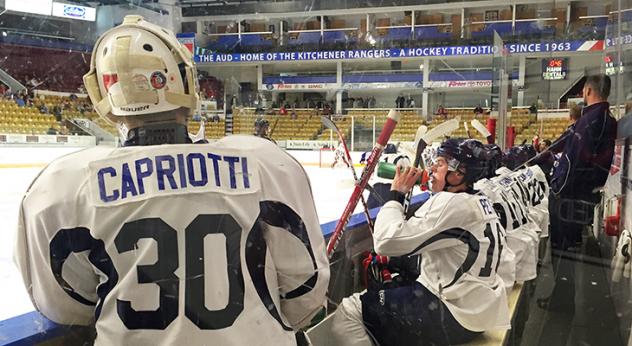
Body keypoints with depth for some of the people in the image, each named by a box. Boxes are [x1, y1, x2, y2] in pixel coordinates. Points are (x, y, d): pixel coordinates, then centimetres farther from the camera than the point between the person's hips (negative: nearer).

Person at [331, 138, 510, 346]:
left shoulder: (452, 202, -18)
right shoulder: (480, 202, 11)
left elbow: (388, 240, -24)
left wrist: (396, 195, -11)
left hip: (454, 316, -10)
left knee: (349, 311, -8)